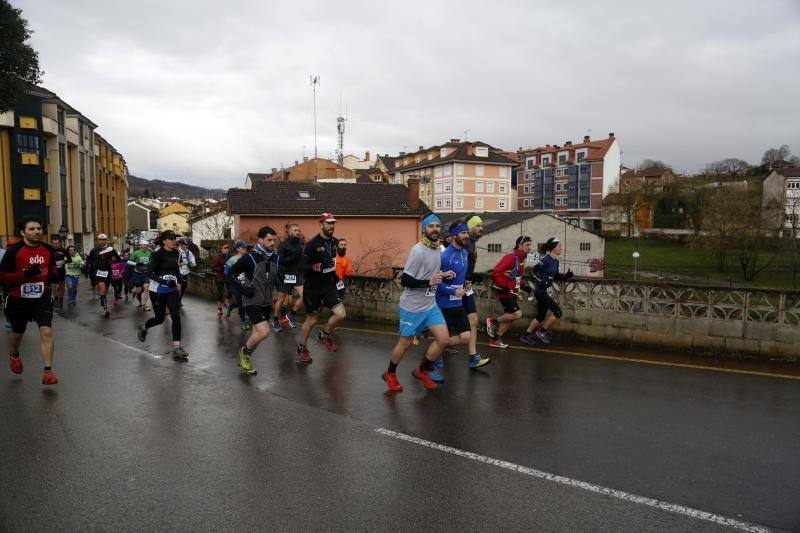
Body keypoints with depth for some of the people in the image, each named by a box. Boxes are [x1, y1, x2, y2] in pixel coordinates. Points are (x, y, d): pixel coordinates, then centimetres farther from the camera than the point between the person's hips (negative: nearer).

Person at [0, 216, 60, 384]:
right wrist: (25, 274, -26)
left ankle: (48, 372, -8)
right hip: (19, 300, -1)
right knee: (17, 332, 20)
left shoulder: (48, 250, -2)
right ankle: (14, 355, 54)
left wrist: (55, 275, -2)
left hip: (42, 298, 1)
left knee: (46, 331, -14)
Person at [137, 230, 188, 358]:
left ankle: (176, 347, -4)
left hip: (172, 290, 4)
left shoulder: (176, 253, 3)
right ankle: (143, 327, 44)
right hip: (158, 291, -4)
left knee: (176, 316, -9)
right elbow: (149, 273, -17)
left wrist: (178, 282, 12)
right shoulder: (158, 254, -15)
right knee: (159, 318, 9)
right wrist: (164, 281, -28)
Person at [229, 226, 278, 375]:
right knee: (264, 331, -19)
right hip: (252, 302, -7)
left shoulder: (275, 258, 2)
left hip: (266, 302, 7)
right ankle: (244, 351, 8)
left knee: (257, 333, 13)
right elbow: (233, 273, -6)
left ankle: (244, 360, 34)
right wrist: (242, 288, -14)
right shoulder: (250, 257, -17)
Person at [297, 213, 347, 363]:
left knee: (340, 314, -8)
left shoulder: (334, 242, 3)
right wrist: (318, 267, -35)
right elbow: (302, 267, -19)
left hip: (328, 285, 5)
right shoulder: (312, 244, -17)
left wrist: (335, 277, 20)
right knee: (311, 319, 7)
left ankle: (324, 335, 21)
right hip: (312, 287, -5)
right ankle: (301, 349, 30)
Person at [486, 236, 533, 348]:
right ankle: (493, 321, 3)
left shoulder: (521, 259, 12)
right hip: (504, 292, -10)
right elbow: (496, 272, -24)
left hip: (512, 292, 10)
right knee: (517, 314, -15)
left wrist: (523, 285, 12)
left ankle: (495, 340, 20)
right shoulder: (511, 257, -18)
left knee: (509, 317, 10)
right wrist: (504, 286, -24)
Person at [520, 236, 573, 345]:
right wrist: (541, 281, -23)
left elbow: (555, 276, 18)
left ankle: (525, 335, 24)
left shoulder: (556, 261, 10)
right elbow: (535, 270, -20)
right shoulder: (546, 260, -17)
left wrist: (566, 275, 4)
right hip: (541, 291, -9)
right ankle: (542, 332, 5)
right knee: (557, 312, -11)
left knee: (541, 317, 13)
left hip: (547, 292, 9)